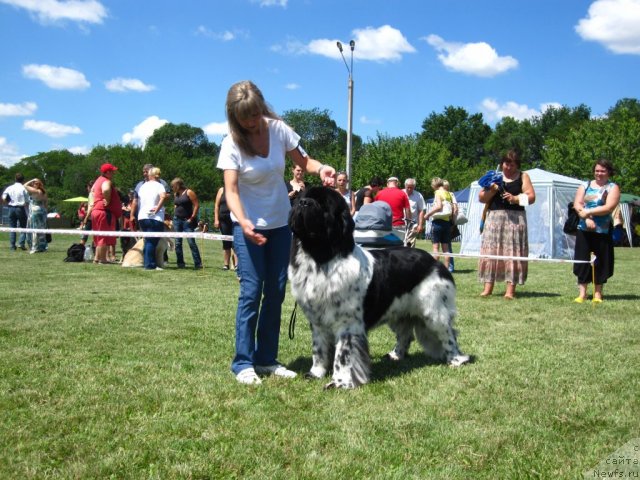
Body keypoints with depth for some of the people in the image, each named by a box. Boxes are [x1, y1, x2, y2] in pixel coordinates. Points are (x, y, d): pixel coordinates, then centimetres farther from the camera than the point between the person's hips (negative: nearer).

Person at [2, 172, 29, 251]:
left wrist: (8, 203, 14)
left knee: (12, 227, 8)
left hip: (11, 208, 3)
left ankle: (12, 246, 7)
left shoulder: (9, 188, 4)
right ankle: (21, 243, -7)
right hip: (21, 208, -3)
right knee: (23, 227, 6)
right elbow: (27, 202, -8)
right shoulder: (24, 189, -6)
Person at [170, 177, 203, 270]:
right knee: (178, 243, 4)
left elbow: (196, 205, -10)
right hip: (177, 220, 7)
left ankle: (198, 264, -9)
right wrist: (175, 214, 12)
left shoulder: (189, 192, -6)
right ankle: (180, 263, 11)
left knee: (191, 242, -11)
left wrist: (192, 218, -11)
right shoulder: (175, 194, 14)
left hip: (187, 220, -6)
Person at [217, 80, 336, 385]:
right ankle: (243, 363, 0)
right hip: (248, 225, -4)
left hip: (280, 223, 4)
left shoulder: (279, 129, -7)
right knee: (251, 291, -10)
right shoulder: (232, 143, -15)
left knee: (276, 292, 7)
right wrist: (243, 222, -39)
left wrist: (320, 169, -20)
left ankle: (267, 359, 18)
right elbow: (231, 190, -22)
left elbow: (303, 160, 3)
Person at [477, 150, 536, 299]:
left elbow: (531, 197, 2)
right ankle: (488, 287, 0)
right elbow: (481, 198, 11)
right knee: (491, 251, -3)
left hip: (515, 218, -1)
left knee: (513, 252, -4)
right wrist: (492, 190, -7)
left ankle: (510, 289, -4)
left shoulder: (523, 177, 12)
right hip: (495, 217, 1)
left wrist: (515, 198, -14)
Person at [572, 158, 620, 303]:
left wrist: (588, 212, -12)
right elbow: (577, 204, 0)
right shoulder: (585, 186, 10)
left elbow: (608, 208, -13)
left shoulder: (613, 188, 1)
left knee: (601, 261, 4)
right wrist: (587, 218, -16)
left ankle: (598, 293, 17)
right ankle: (582, 293, 9)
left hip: (603, 231, -2)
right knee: (582, 260, 2)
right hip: (584, 230, 2)